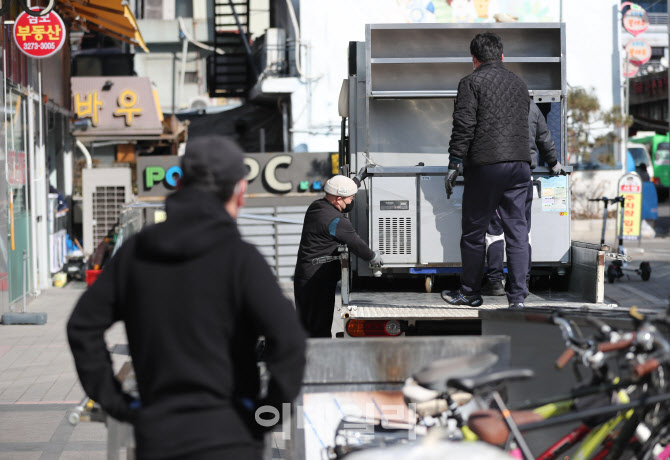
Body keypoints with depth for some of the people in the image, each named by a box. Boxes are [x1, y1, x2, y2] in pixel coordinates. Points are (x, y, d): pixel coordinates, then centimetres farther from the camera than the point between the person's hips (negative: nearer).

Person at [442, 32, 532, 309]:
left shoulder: (471, 82, -2)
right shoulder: (519, 84, 17)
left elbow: (464, 126, -10)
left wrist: (455, 164, -8)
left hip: (486, 164, -5)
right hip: (520, 163, 5)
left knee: (474, 231, 6)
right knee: (516, 229, 5)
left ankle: (470, 293, 15)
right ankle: (518, 296, 2)